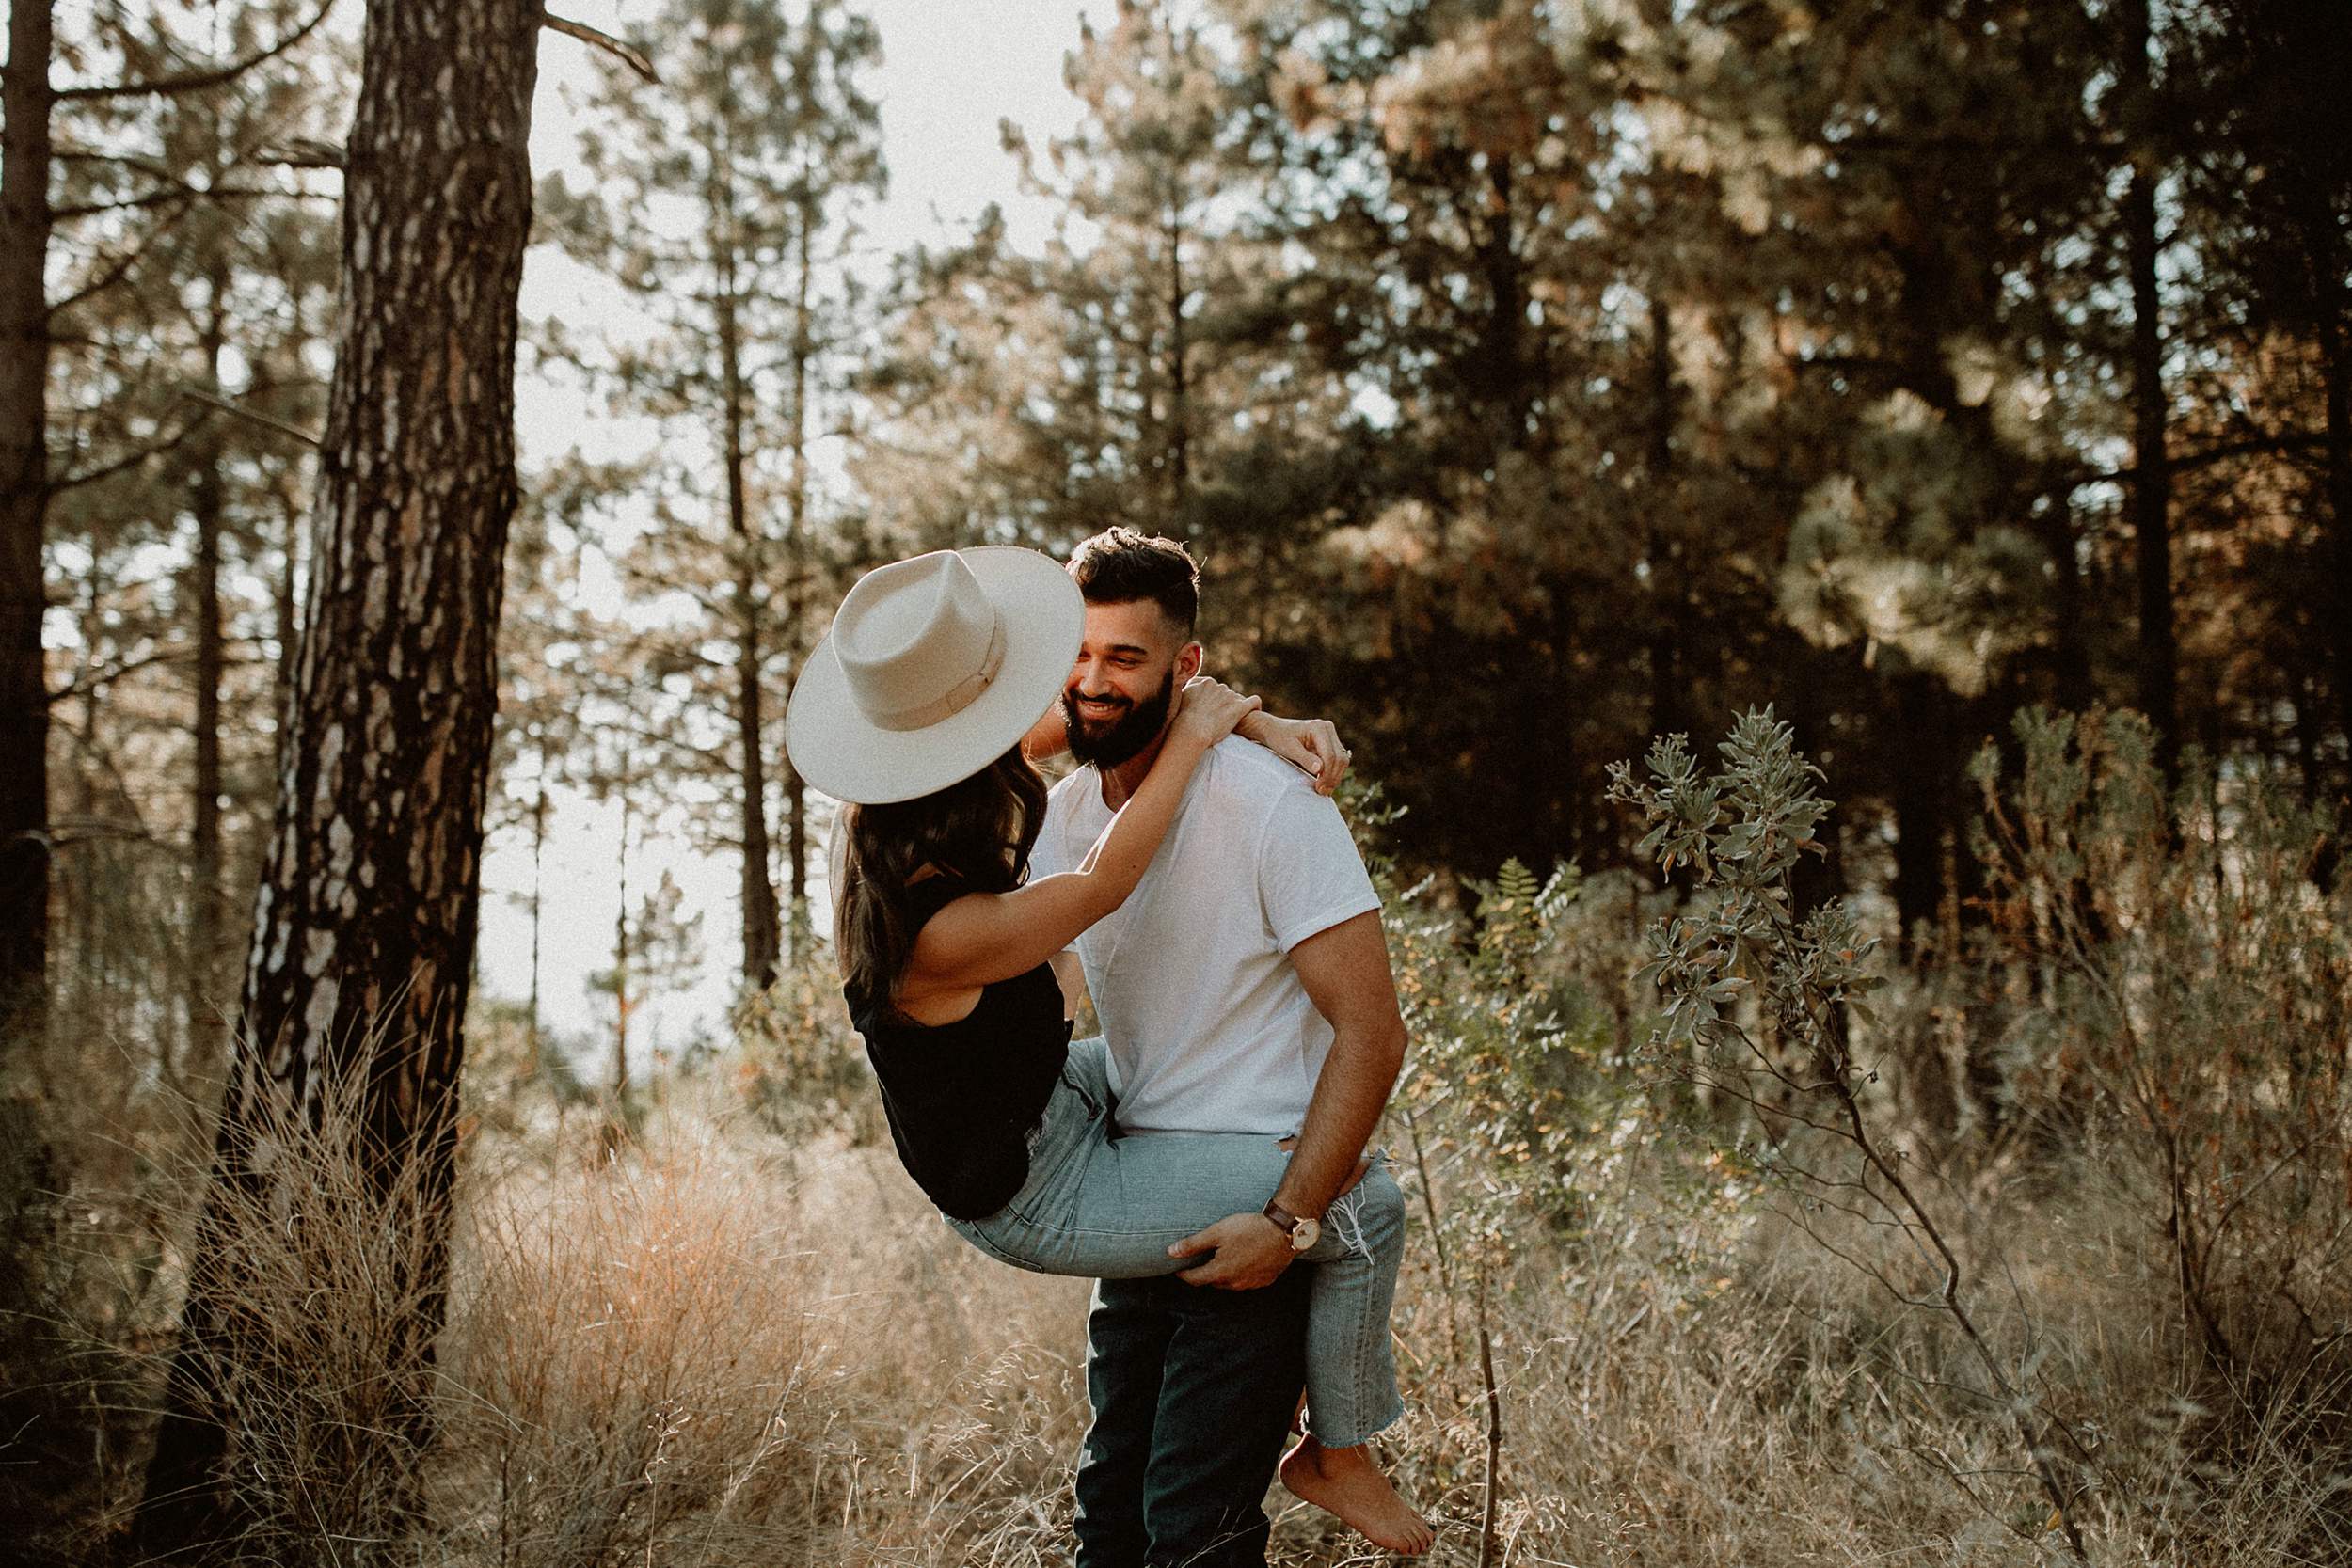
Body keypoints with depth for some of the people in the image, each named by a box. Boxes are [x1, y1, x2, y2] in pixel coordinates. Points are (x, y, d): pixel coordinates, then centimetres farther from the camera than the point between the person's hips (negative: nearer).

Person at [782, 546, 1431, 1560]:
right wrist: (1195, 734, -16)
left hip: (1021, 1119, 9)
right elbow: (1101, 885, -27)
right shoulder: (939, 932, -37)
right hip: (1036, 1202, -9)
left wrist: (1260, 722, -11)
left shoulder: (889, 830, -10)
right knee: (1367, 1207, -8)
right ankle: (1340, 1454, 16)